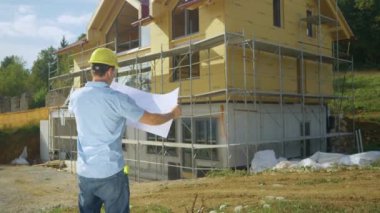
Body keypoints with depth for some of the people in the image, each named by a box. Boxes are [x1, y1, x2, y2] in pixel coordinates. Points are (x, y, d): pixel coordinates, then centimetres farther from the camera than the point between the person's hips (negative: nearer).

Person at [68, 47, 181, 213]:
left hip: (84, 173, 5)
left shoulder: (76, 96, 1)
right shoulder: (117, 99, -14)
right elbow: (150, 119, -7)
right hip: (110, 173, -5)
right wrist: (173, 114, 11)